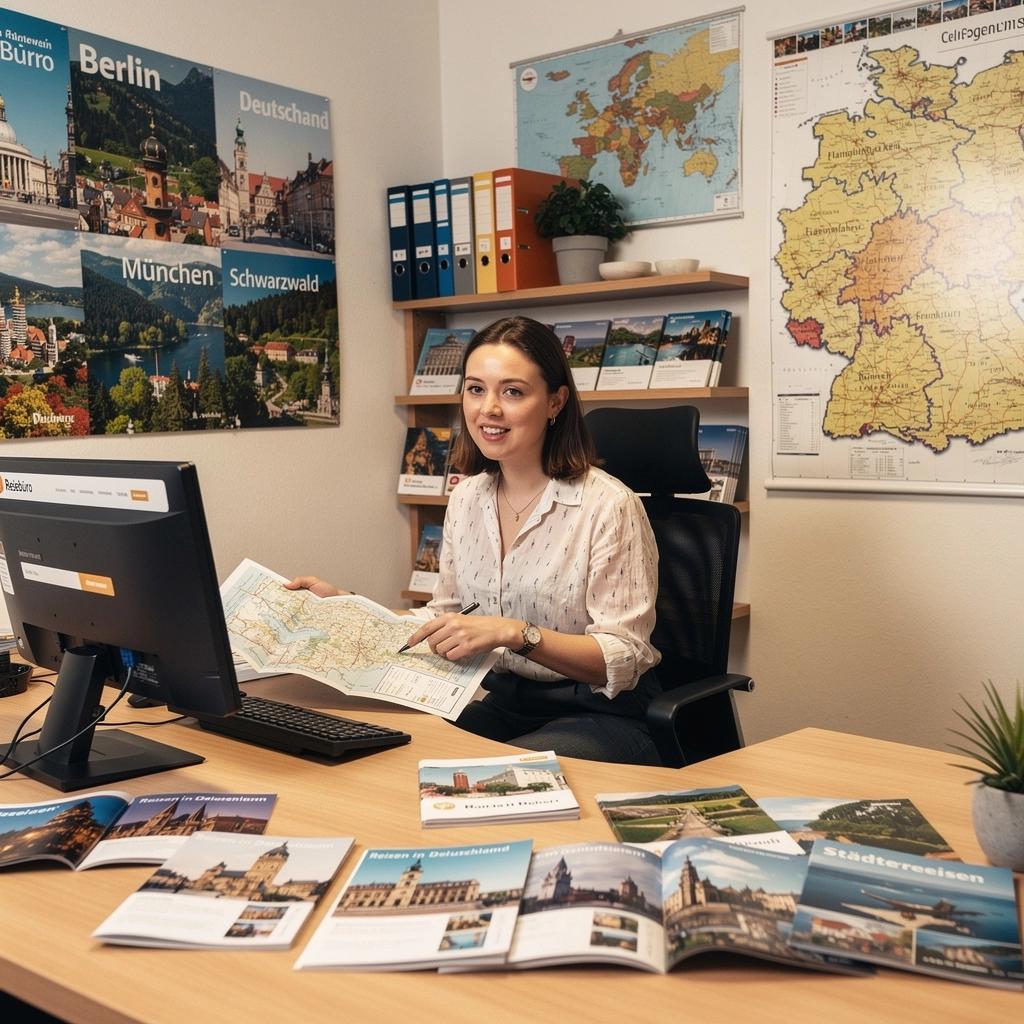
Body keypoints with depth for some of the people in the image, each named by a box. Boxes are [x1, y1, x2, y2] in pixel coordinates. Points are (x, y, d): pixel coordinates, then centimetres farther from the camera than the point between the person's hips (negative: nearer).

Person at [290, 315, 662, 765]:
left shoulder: (608, 506, -15)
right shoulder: (466, 498, 5)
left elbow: (624, 659, -17)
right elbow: (445, 615, 15)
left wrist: (516, 633, -31)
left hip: (604, 712, -5)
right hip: (504, 700, 5)